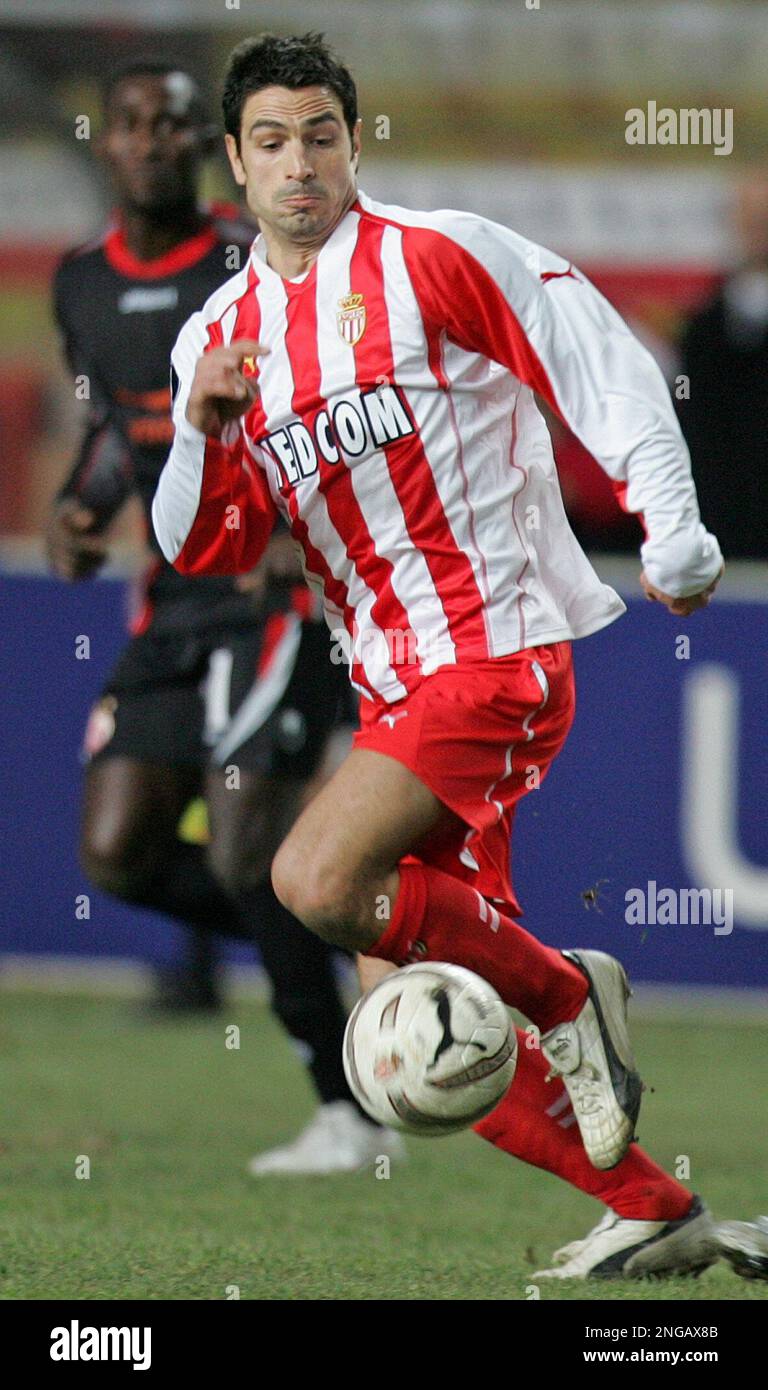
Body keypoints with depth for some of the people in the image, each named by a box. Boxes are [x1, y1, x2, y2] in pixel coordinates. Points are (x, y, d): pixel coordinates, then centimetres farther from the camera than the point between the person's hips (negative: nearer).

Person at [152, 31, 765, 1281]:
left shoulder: (440, 257, -4)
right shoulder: (220, 337, 13)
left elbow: (610, 371, -3)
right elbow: (201, 550, 9)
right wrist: (203, 427, -9)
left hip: (496, 649, -7)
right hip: (394, 687, 7)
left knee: (317, 879, -26)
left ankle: (568, 995, -6)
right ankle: (653, 1214, 12)